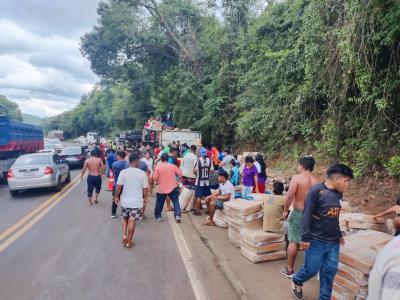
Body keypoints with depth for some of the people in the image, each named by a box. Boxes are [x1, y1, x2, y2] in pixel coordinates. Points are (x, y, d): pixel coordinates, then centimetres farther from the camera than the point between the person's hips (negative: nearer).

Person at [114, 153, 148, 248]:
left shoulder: (123, 172, -8)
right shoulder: (142, 173, -10)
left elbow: (119, 186, -6)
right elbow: (145, 188, -7)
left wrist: (116, 197, 9)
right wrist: (145, 198, 10)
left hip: (125, 200, 1)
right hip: (136, 201, -1)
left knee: (124, 218, 24)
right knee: (132, 221, 8)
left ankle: (124, 235, 11)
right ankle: (129, 242, 18)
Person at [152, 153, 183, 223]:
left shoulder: (158, 167, -7)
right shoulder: (173, 166, 0)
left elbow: (154, 178, -10)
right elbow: (180, 174, -1)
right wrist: (178, 180, 14)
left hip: (162, 189, -1)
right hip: (173, 187, 1)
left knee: (159, 203, 14)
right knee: (175, 201, 6)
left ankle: (158, 216, 24)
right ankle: (177, 215, -6)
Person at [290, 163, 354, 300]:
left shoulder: (338, 193, 7)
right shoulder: (316, 190, -16)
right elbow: (307, 215, -16)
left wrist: (339, 235, 22)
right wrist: (305, 237, -16)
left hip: (333, 241, 7)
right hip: (316, 240, -6)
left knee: (330, 270, 11)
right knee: (311, 269, 5)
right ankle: (296, 280, 35)